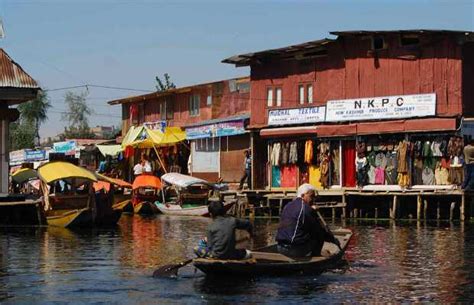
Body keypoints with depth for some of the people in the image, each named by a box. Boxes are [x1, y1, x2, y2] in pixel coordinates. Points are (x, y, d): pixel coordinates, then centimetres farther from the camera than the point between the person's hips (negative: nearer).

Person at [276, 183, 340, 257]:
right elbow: (319, 230, -5)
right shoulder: (306, 209, -11)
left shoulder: (287, 206, 14)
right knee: (320, 235, 5)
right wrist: (333, 239, 11)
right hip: (296, 250, -8)